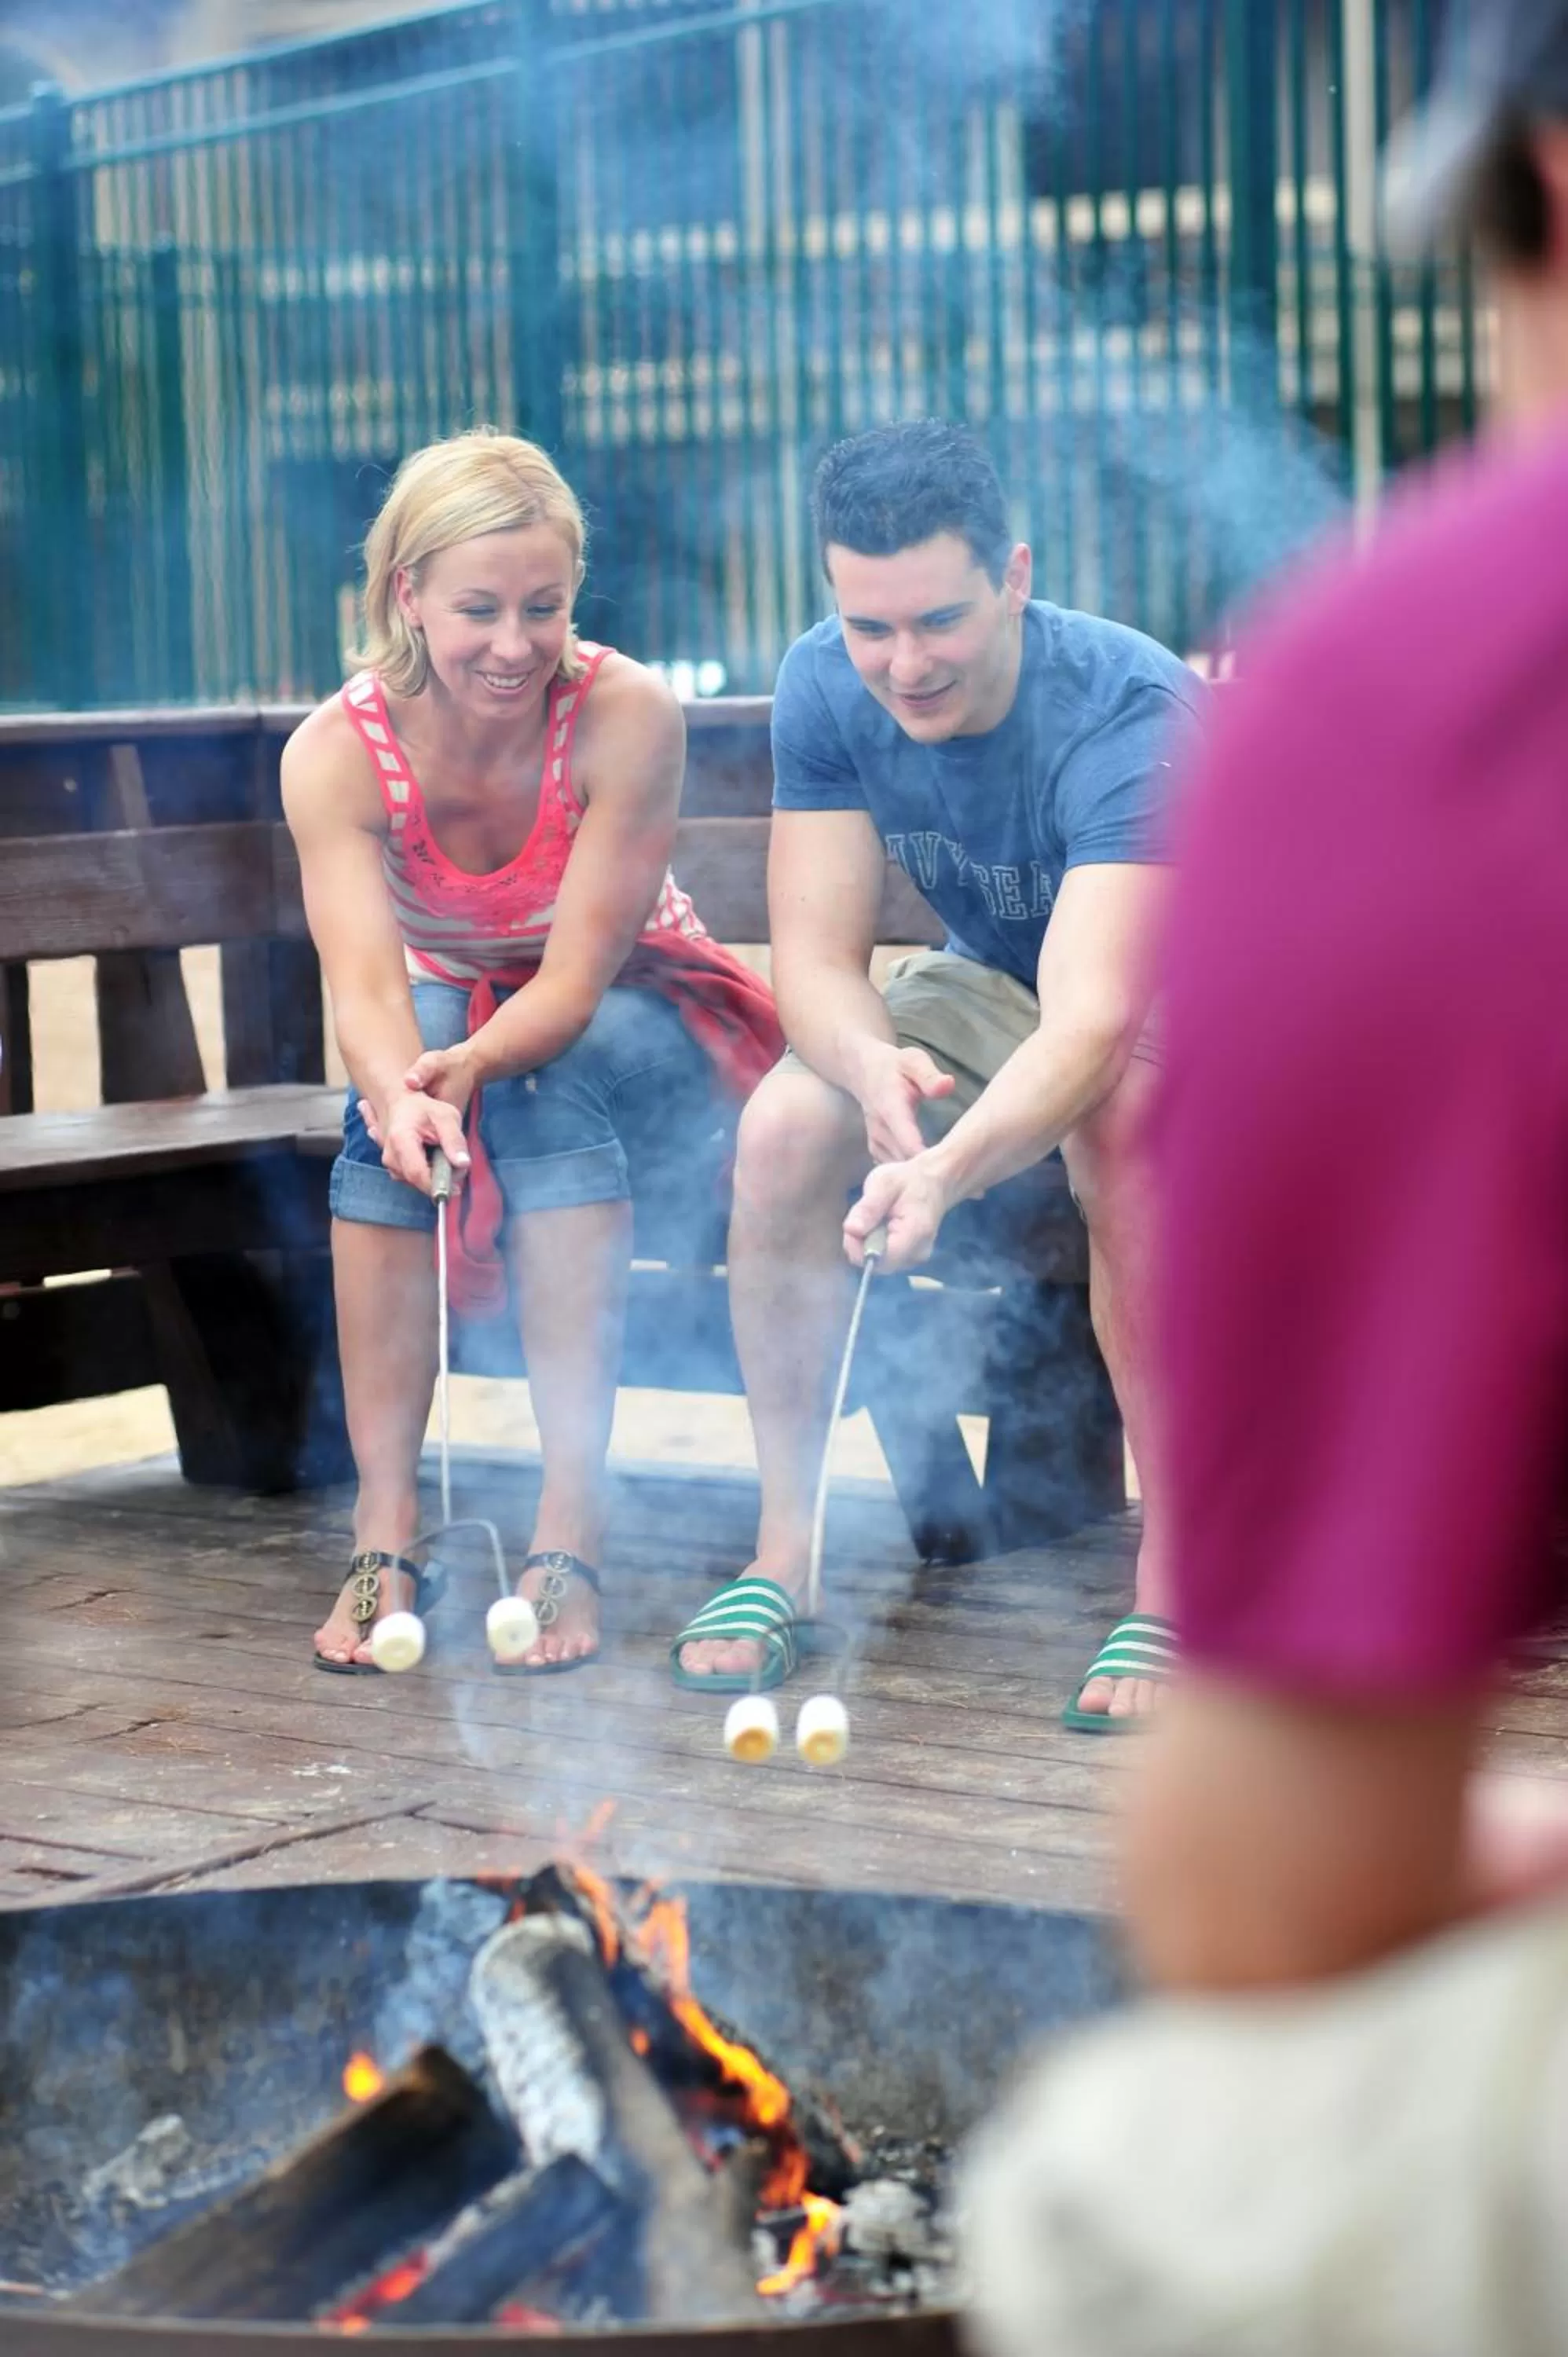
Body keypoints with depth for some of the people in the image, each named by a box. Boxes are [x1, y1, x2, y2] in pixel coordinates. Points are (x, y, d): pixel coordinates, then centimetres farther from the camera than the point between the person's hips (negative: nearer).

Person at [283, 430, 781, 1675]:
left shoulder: (629, 716, -25)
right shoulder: (337, 753, -20)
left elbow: (578, 976, -28)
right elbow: (364, 978, -33)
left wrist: (477, 1062, -49)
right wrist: (404, 1093, -56)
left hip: (637, 1028, -1)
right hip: (449, 1010, 2)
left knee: (551, 1078, -36)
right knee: (390, 1097, -33)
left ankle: (574, 1525, -37)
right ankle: (384, 1528, -31)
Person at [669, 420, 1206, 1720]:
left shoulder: (1130, 715, -35)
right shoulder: (826, 688, -18)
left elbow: (1094, 1026, -46)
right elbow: (816, 961, -19)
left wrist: (945, 1172, -65)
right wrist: (875, 1067, -43)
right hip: (1000, 983, 5)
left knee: (1121, 1139, -39)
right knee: (784, 1129, -23)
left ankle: (1174, 1585, -28)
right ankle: (783, 1556, -10)